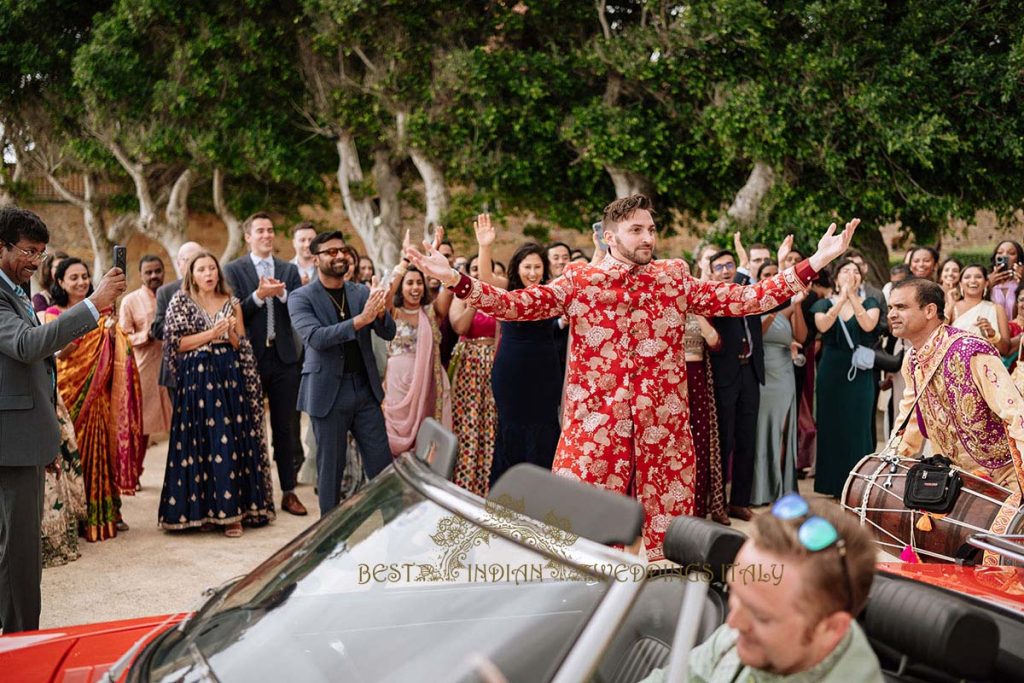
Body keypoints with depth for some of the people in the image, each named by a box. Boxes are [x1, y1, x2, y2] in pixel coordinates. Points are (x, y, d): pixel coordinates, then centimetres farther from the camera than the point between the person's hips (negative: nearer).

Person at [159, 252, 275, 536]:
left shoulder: (231, 303, 13)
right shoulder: (181, 301, 6)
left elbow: (243, 347, 13)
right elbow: (175, 343, -3)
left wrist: (231, 333, -7)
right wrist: (211, 334, -10)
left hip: (229, 378, 2)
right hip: (197, 380, -2)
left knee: (232, 443, -4)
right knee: (201, 442, -3)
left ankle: (232, 510, 0)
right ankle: (205, 509, 5)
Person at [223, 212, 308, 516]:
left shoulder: (289, 270, 10)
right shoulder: (234, 270, 1)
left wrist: (282, 293, -15)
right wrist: (259, 295, -22)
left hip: (283, 357, 3)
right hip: (250, 356, -2)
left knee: (286, 428, 6)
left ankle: (289, 492, 13)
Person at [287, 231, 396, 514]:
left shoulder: (361, 293, 8)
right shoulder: (301, 298, -4)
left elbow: (388, 333, 2)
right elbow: (315, 337, -20)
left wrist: (379, 312, -21)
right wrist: (360, 319, -30)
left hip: (365, 389, 4)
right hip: (329, 393, -3)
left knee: (382, 464, 5)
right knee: (330, 468, 6)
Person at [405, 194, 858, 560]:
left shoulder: (675, 280, 8)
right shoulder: (578, 282, 1)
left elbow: (743, 299, 5)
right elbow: (517, 304, -9)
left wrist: (813, 265, 0)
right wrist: (456, 280, -24)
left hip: (663, 425, 2)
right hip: (596, 423, -2)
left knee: (668, 515, 8)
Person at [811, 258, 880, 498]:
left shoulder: (869, 303, 6)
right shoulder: (825, 304, 5)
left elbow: (868, 325, -15)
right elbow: (823, 325, -16)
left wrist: (853, 296, -19)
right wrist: (843, 296, -21)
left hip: (860, 373, 0)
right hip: (832, 372, 0)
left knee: (859, 426, -1)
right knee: (833, 426, 3)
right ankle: (835, 483, 13)